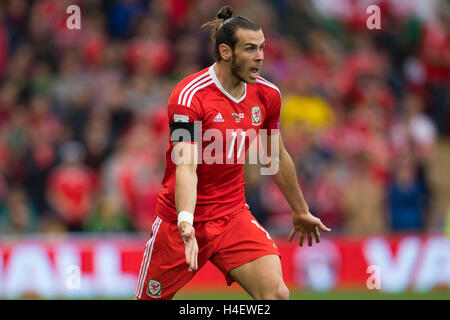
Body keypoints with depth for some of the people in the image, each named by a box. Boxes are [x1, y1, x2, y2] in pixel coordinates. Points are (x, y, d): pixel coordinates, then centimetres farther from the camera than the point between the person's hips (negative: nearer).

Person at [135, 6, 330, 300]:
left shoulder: (267, 95, 0)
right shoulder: (190, 96, -19)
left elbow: (277, 158, 16)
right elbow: (186, 166, -27)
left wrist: (301, 212, 27)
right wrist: (186, 225, -42)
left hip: (234, 215, 4)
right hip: (184, 222, -4)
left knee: (277, 293, -18)